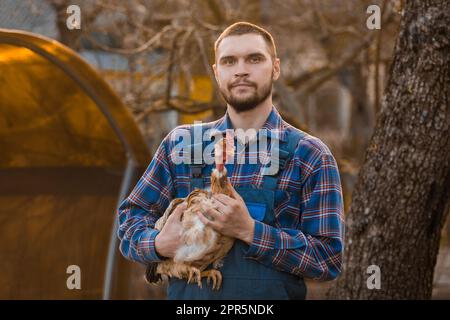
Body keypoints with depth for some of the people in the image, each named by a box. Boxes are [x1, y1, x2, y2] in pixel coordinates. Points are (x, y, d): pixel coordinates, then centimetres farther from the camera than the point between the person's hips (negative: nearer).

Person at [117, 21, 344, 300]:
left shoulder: (310, 156, -3)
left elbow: (329, 258, -8)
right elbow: (130, 218, 10)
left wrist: (249, 231, -19)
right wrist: (159, 244, -11)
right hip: (187, 299, 2)